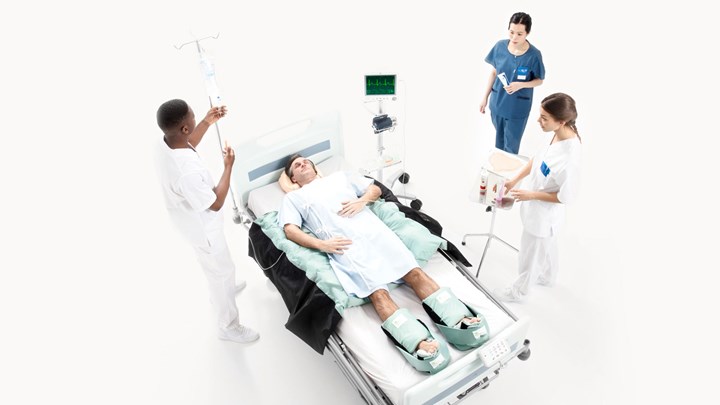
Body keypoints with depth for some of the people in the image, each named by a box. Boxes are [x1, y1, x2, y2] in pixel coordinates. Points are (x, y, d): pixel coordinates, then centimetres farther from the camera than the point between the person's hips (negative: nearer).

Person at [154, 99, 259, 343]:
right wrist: (228, 166, -21)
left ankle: (222, 290, 64)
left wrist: (207, 123, 5)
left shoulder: (165, 143, -16)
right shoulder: (187, 172, -43)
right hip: (203, 227, -9)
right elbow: (216, 203, -27)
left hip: (191, 221, 9)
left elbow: (187, 147, 10)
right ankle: (228, 326, 36)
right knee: (222, 270, 14)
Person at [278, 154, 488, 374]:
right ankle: (418, 344, -44)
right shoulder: (293, 198, 25)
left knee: (414, 272, -18)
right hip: (343, 244, -3)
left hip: (373, 229, 3)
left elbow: (375, 189, 30)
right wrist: (321, 245, -10)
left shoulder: (339, 176, 33)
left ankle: (460, 320, -29)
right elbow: (290, 230, 8)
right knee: (378, 292, -27)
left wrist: (362, 200, 5)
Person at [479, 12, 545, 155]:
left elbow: (539, 80, -7)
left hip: (518, 107, -3)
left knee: (511, 146, 10)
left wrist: (520, 85, -25)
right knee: (499, 138, 24)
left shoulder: (534, 55, -20)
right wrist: (485, 97, 5)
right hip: (497, 102, 4)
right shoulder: (500, 46, -10)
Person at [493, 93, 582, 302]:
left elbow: (565, 197, -26)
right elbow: (537, 159, 3)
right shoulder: (557, 135, -14)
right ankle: (547, 277, 59)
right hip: (540, 211, 8)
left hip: (544, 215, -8)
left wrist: (530, 195, -19)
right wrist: (514, 180, 2)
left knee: (531, 254, 17)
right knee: (547, 246, 32)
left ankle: (518, 290, 43)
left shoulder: (569, 159, -38)